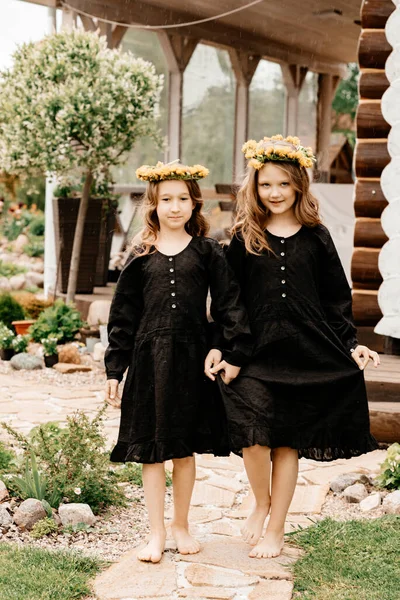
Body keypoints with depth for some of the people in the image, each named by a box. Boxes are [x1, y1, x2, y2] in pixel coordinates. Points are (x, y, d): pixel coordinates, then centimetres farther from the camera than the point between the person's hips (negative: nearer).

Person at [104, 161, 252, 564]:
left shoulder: (208, 253, 3)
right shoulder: (141, 258, 4)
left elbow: (229, 304, 2)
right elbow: (123, 315, 6)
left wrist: (232, 353, -7)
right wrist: (114, 369, 3)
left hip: (192, 358, 0)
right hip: (149, 359, 0)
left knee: (185, 449, 9)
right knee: (151, 450, 2)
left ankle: (181, 525, 26)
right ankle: (156, 534, 12)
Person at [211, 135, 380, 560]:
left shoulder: (315, 238, 5)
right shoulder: (245, 239, 4)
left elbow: (336, 298, 8)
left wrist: (350, 345, 0)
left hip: (305, 353, 1)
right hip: (257, 351, 0)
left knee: (287, 443, 5)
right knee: (253, 437, -14)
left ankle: (276, 530, 20)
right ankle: (261, 501, 17)